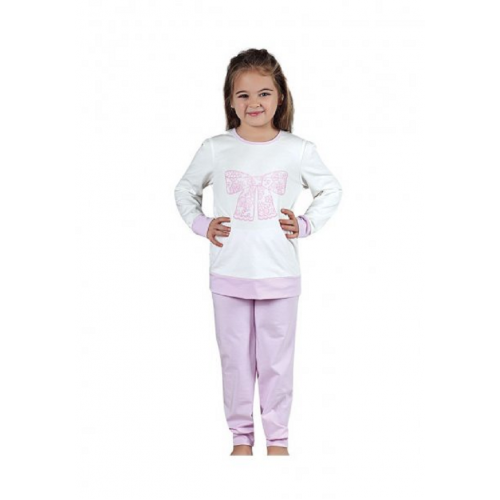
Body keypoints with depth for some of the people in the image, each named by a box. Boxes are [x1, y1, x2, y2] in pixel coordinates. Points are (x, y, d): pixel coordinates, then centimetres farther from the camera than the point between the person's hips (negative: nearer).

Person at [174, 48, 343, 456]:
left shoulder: (298, 151, -1)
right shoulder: (215, 150, -1)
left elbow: (331, 190, 14)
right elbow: (185, 190, 15)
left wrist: (307, 225, 2)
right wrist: (201, 224, 1)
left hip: (279, 275, 0)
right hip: (229, 275, 1)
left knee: (276, 361, 7)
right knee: (235, 360, 9)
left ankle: (277, 437, 22)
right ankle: (241, 435, 23)